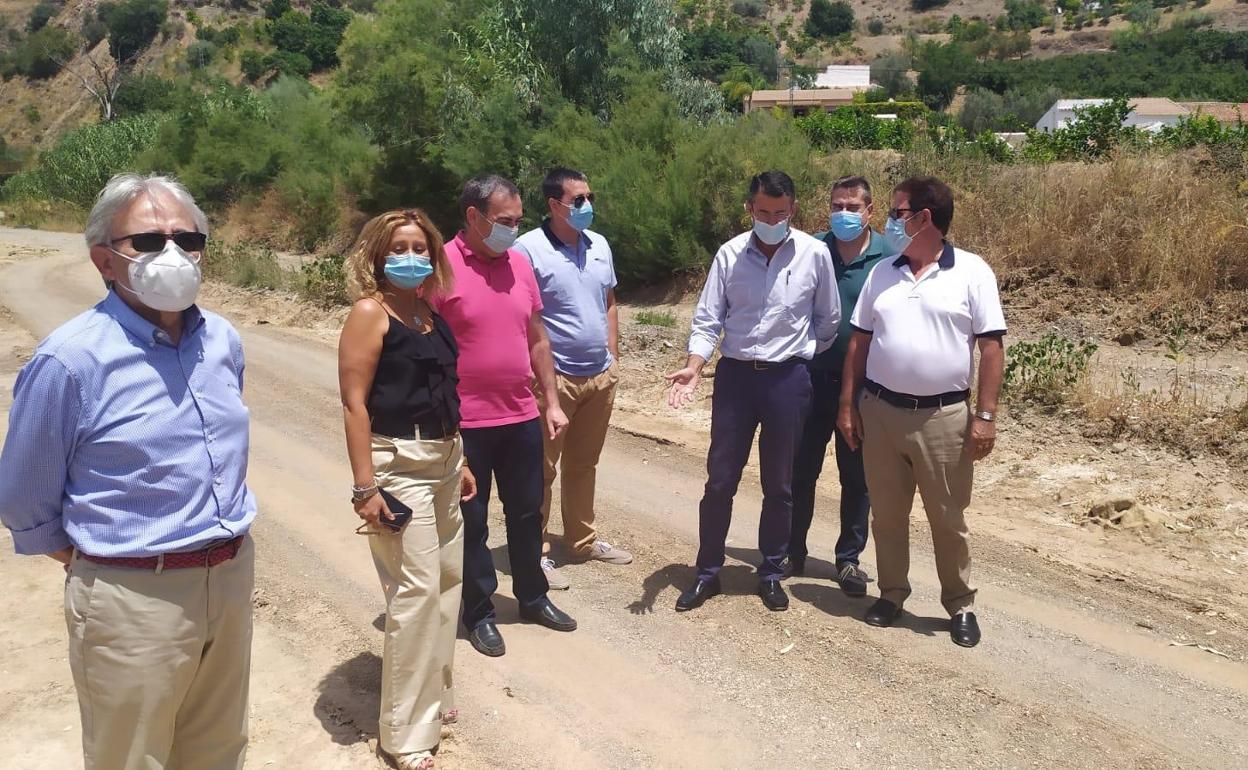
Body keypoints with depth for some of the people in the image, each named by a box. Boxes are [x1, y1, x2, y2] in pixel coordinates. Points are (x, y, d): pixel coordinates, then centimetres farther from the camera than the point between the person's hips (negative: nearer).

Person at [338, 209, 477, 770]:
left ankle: (434, 695, 33)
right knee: (416, 586, -6)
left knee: (448, 576, 15)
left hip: (442, 459, 8)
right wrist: (364, 488, -19)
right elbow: (355, 404, -15)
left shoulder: (428, 313, 11)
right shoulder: (370, 313, -10)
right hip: (397, 463, -8)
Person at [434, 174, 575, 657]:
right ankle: (479, 613, 26)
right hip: (466, 424, -5)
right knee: (471, 521, 9)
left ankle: (533, 597, 36)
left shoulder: (520, 264, 6)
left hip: (523, 419, 6)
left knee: (527, 513, 17)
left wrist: (551, 401, 11)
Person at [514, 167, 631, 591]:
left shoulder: (599, 245, 9)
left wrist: (612, 358, 13)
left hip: (600, 376, 6)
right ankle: (537, 552, 13)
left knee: (583, 465, 17)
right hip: (555, 378, -6)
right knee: (542, 469, 3)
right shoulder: (529, 248, -12)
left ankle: (583, 539, 30)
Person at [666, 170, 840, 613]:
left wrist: (803, 357, 9)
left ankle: (771, 573, 27)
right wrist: (693, 368, -17)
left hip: (787, 378, 0)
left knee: (778, 485, 10)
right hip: (735, 375, 1)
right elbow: (708, 319, -3)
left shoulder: (815, 254, -5)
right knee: (720, 480, 7)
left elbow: (828, 321, 6)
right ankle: (707, 572, 22)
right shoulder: (730, 254, -3)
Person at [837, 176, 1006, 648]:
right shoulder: (882, 273, 6)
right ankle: (891, 592, 29)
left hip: (943, 416, -3)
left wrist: (985, 416, -11)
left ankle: (961, 605, 24)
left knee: (948, 518, 7)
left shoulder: (972, 272, -5)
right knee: (887, 513, 12)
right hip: (879, 412, 4)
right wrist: (848, 405, 5)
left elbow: (991, 347, -6)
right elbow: (860, 343, 9)